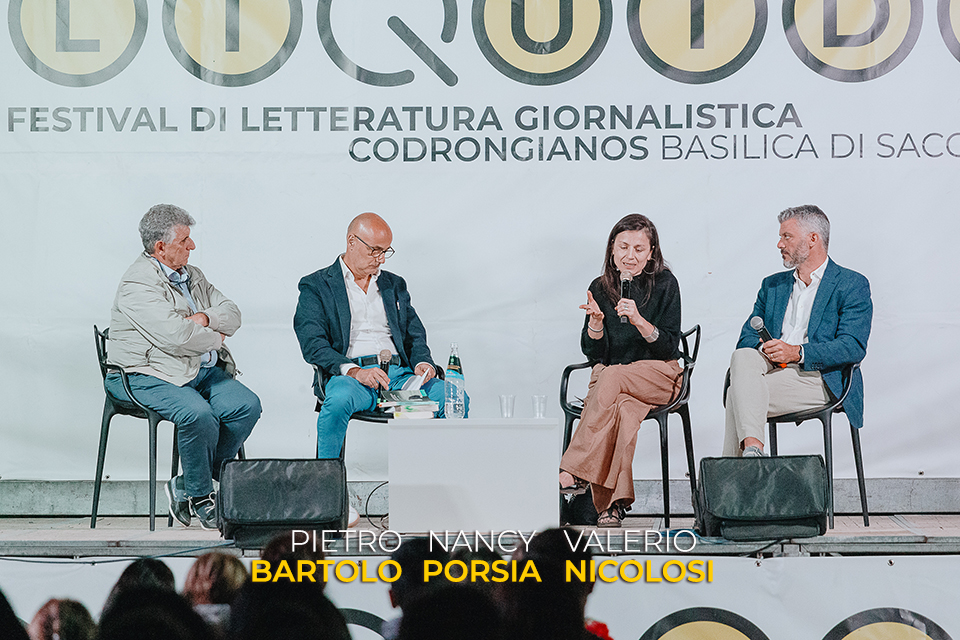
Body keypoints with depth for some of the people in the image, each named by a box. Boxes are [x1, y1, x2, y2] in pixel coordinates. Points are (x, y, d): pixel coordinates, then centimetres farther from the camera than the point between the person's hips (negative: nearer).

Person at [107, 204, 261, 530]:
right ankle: (199, 497, -10)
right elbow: (175, 336, -25)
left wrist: (204, 317, -8)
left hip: (202, 370, 8)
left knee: (247, 405, -14)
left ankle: (187, 486, -4)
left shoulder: (191, 275, 15)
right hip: (149, 377, -8)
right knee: (199, 414, -33)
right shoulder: (138, 285, -14)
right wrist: (215, 338, -7)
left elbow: (232, 314, 14)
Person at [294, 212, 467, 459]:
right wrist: (354, 371, -21)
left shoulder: (395, 285, 25)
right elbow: (313, 345, -5)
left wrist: (422, 363, -2)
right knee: (339, 399, -40)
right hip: (347, 375, -4)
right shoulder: (316, 286, 8)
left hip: (398, 374, 4)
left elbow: (415, 336, 23)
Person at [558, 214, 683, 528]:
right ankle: (613, 502, -36)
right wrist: (596, 320, -16)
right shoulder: (601, 288, 7)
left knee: (611, 377, -35)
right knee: (624, 410, -35)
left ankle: (573, 472, -39)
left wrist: (639, 320, -23)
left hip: (658, 374, -2)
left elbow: (669, 348, -7)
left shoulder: (665, 284, -2)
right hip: (608, 377, 2)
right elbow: (592, 352, 4)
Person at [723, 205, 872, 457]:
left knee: (740, 394, -29)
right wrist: (764, 349, -9)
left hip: (820, 379, -5)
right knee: (742, 356, -32)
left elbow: (853, 347, -8)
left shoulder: (852, 285, 6)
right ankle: (751, 446, -42)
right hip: (771, 370, 5)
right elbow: (747, 336, 17)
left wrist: (797, 352, -20)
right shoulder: (772, 285, 26)